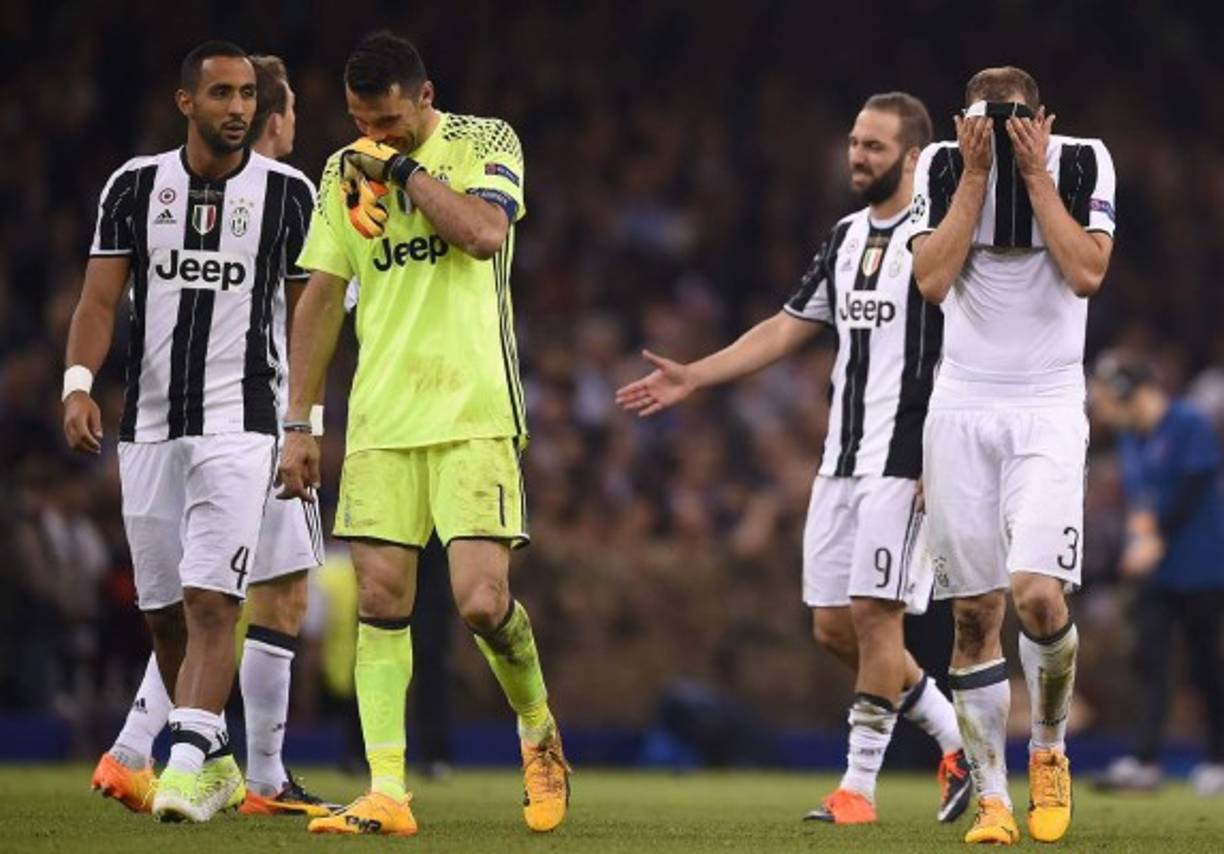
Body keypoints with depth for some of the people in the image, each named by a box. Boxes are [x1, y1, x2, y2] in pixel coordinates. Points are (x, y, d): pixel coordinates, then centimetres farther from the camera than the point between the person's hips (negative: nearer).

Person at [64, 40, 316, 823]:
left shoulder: (285, 192, 1)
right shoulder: (136, 185, 5)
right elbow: (101, 297, 4)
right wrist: (79, 383, -12)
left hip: (238, 420, -3)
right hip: (149, 421, 3)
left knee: (212, 601, -16)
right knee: (163, 609, 8)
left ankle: (187, 761, -20)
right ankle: (216, 762, 22)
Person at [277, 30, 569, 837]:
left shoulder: (485, 142, 0)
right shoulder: (344, 172, 12)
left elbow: (486, 233, -19)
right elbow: (322, 297, 15)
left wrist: (402, 168, -12)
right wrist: (297, 422, 11)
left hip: (473, 414, -4)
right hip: (380, 420, 4)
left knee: (483, 600, -13)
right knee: (381, 598, -4)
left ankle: (539, 727, 16)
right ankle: (386, 794, -4)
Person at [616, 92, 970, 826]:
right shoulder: (847, 237, 15)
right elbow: (786, 330, 21)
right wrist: (691, 378, 15)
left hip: (904, 460, -8)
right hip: (843, 458, 8)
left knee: (873, 614, -9)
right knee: (834, 624, 7)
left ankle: (860, 786, -2)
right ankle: (957, 738, 21)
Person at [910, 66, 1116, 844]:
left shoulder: (1082, 163, -4)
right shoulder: (941, 167, -1)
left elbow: (1087, 272, -15)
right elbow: (932, 280, -11)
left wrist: (1035, 174, -15)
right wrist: (976, 176, -14)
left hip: (1048, 412, -2)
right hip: (962, 411, 2)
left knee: (1038, 594, -18)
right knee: (976, 615, 1)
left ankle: (1050, 749, 9)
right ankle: (992, 799, 10)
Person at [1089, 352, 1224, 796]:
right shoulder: (1130, 438, 13)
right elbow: (1136, 495, 14)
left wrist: (1156, 539, -15)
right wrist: (1141, 523, -7)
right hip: (1154, 574, 7)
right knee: (1148, 659, -2)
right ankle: (1144, 762, -5)